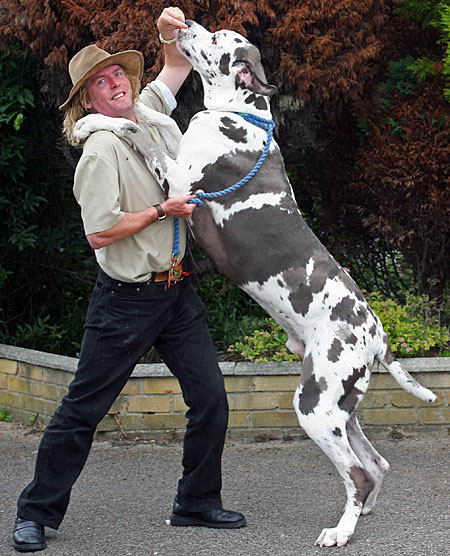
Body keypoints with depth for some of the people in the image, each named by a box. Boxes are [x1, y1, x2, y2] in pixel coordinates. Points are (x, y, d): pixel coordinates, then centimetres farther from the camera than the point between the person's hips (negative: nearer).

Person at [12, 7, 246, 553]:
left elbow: (179, 67, 21)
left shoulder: (147, 114, 6)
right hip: (126, 299, -7)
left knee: (210, 397, 5)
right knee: (83, 408, 1)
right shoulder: (101, 150, -15)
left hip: (176, 292, 7)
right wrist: (163, 210, -15)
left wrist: (170, 34, 0)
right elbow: (99, 233, -21)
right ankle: (36, 512, 12)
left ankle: (197, 502, 19)